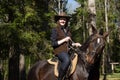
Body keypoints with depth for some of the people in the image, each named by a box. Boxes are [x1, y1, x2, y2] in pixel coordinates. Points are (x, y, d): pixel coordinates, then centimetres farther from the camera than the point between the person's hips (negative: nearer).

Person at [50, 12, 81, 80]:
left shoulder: (67, 30, 18)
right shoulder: (55, 30, -2)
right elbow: (53, 43, -9)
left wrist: (75, 44, 8)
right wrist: (64, 40, -14)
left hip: (68, 51, 8)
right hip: (59, 51, -8)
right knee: (67, 60, -37)